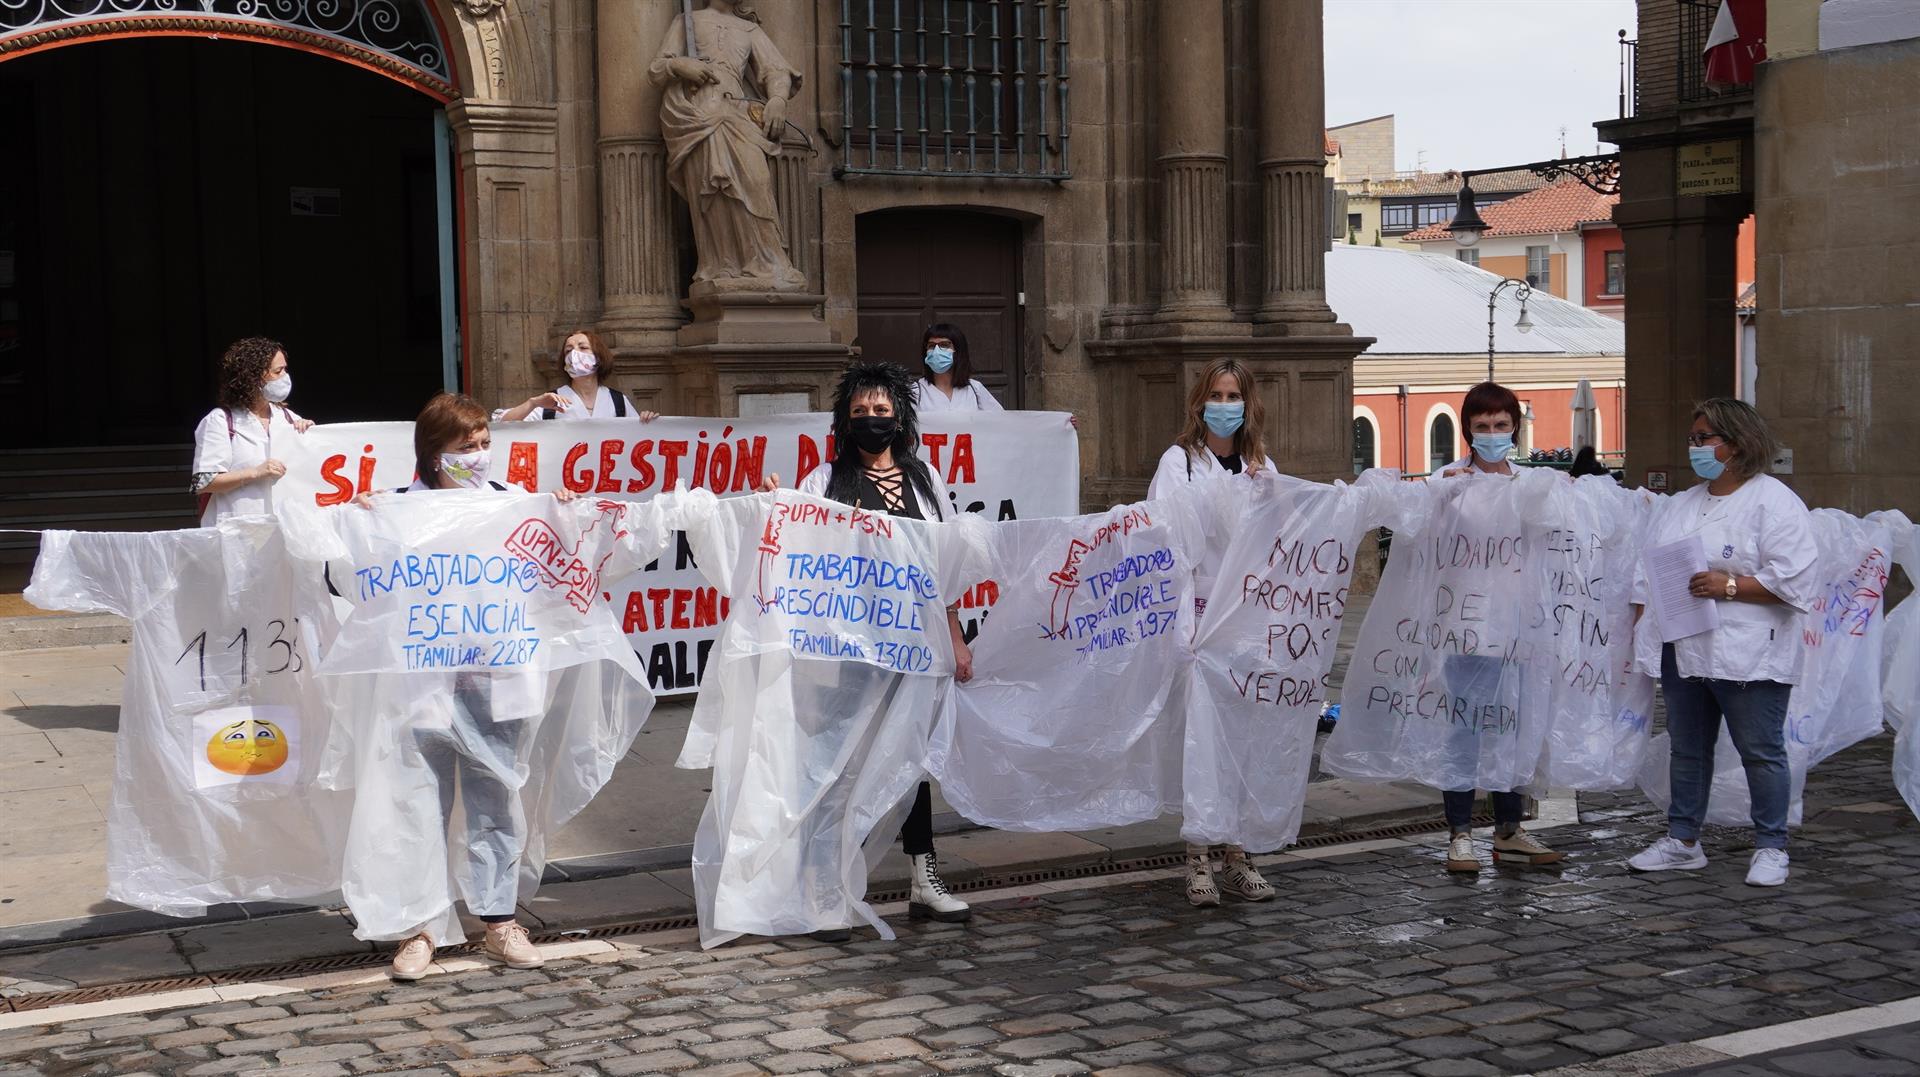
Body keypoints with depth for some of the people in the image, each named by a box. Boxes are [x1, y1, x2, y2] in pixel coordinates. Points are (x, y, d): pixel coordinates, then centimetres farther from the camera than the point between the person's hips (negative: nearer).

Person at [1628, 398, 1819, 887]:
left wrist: (1728, 585, -19)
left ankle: (1771, 847, 12)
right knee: (1687, 749, 13)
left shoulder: (1774, 502, -6)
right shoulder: (1679, 506, 17)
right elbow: (1648, 573, 18)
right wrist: (1638, 632, 10)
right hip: (1684, 651, 7)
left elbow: (1795, 581, -14)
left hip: (1748, 656, -7)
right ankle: (1683, 841, 22)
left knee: (1761, 751, 1)